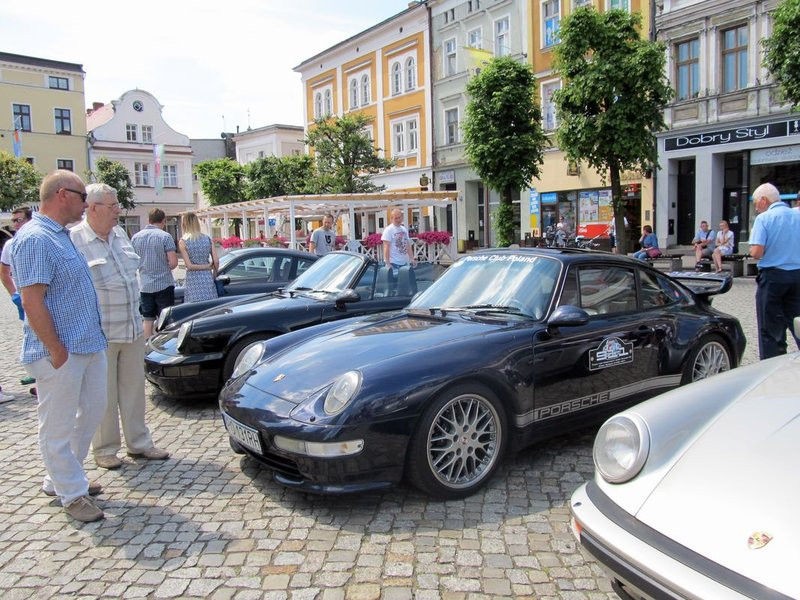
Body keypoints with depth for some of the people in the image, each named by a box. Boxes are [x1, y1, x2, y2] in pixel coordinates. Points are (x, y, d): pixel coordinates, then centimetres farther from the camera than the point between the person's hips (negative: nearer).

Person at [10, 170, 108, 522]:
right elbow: (32, 301, -22)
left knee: (92, 412, 19)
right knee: (58, 427, 5)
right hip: (60, 354, -10)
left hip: (88, 345, 10)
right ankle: (72, 494, 18)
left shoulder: (61, 235, 13)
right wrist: (56, 350, -20)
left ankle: (59, 479, 34)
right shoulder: (35, 239, -18)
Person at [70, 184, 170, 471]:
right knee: (104, 395, 5)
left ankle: (139, 443, 25)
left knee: (134, 389, 14)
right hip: (99, 334, -6)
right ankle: (104, 449, 21)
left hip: (133, 329, 7)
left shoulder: (119, 234, 10)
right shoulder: (74, 240, -12)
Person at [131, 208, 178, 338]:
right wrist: (164, 268, 6)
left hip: (144, 285, 4)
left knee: (148, 320, 12)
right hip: (164, 284, -4)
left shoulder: (135, 237, 4)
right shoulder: (165, 236, -10)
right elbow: (173, 262, -14)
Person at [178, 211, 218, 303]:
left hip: (193, 280, -3)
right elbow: (216, 262, 1)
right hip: (208, 278, 3)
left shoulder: (183, 242, -4)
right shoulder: (208, 239, 4)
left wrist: (208, 266, -1)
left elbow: (189, 266, -10)